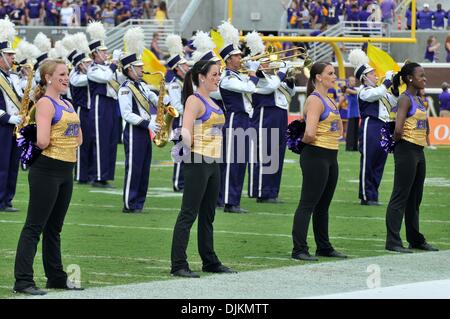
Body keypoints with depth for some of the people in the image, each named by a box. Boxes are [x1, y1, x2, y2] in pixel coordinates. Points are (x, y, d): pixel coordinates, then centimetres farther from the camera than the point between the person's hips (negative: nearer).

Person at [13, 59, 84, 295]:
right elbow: (42, 141, -23)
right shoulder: (45, 103, -12)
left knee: (54, 228, 16)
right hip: (46, 170, -9)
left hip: (66, 170, 9)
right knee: (34, 227, -8)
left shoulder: (67, 104, 15)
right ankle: (23, 280, -8)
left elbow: (79, 137, 17)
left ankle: (56, 277, 23)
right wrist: (42, 143, -1)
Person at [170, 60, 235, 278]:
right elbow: (186, 131, -19)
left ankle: (210, 262, 23)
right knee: (188, 214, -8)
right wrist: (189, 148, -30)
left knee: (208, 215, 15)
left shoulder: (211, 102, 16)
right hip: (197, 162, -9)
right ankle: (178, 265, -8)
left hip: (213, 162, 9)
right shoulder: (194, 100, -11)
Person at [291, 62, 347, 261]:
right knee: (308, 204, -8)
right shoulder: (315, 100, -15)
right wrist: (305, 140, -6)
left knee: (323, 205, 15)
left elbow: (338, 129, 27)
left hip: (331, 156, 9)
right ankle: (299, 250, -7)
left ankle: (324, 247, 23)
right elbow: (310, 133, -25)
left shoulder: (329, 101, 14)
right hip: (316, 156, -9)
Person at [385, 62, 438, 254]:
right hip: (407, 150, -9)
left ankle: (415, 239, 24)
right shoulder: (405, 99, -13)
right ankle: (393, 242, -8)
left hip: (419, 151, 9)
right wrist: (397, 140, -6)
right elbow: (398, 129, -23)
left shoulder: (419, 99, 14)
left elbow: (425, 126, 29)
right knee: (400, 197, -8)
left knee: (415, 198, 16)